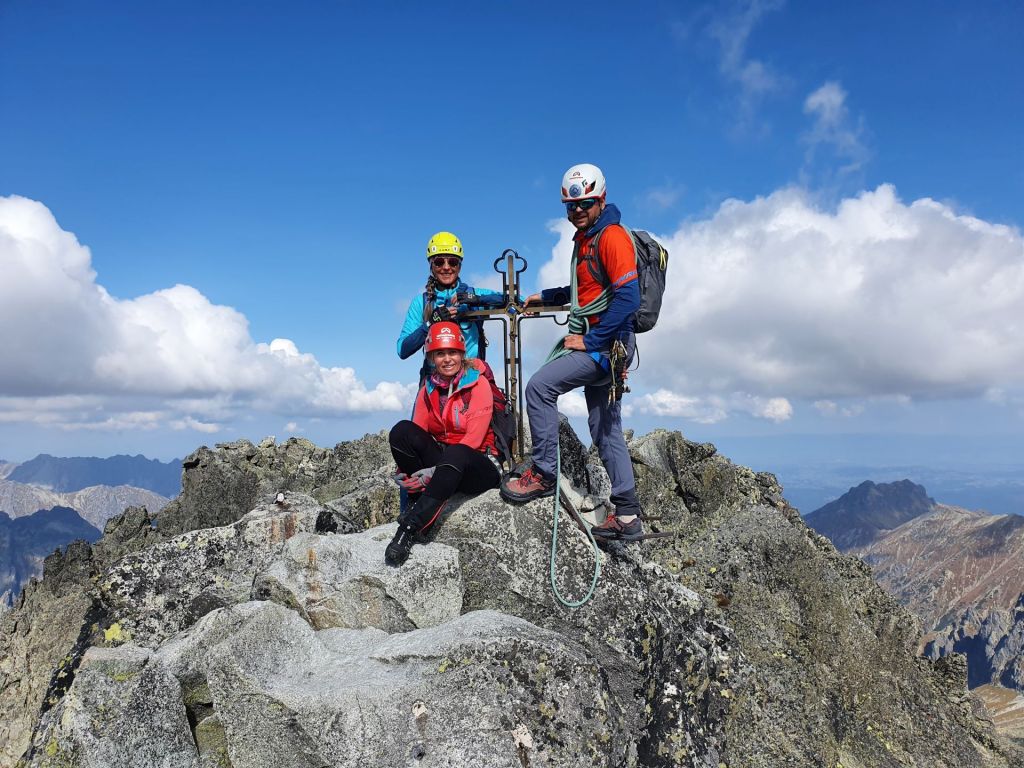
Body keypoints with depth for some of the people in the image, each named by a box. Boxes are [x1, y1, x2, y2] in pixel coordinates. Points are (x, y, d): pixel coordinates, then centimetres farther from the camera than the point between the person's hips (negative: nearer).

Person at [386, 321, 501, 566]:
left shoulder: (478, 383, -8)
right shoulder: (428, 389, 8)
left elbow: (473, 438, -18)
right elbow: (415, 436, -1)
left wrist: (435, 471, -28)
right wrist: (405, 472, -21)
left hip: (477, 466, -4)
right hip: (439, 459, 5)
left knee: (455, 454, -40)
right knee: (401, 430, -20)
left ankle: (409, 527, -40)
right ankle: (417, 499, -17)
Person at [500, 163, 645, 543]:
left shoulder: (612, 236, -11)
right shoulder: (584, 239, 19)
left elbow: (628, 297, -22)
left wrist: (589, 341, -19)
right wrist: (544, 297, 25)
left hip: (606, 344, -10)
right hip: (598, 345, 10)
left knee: (539, 386, -18)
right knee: (606, 431, 9)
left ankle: (544, 474, -8)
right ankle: (628, 517, 13)